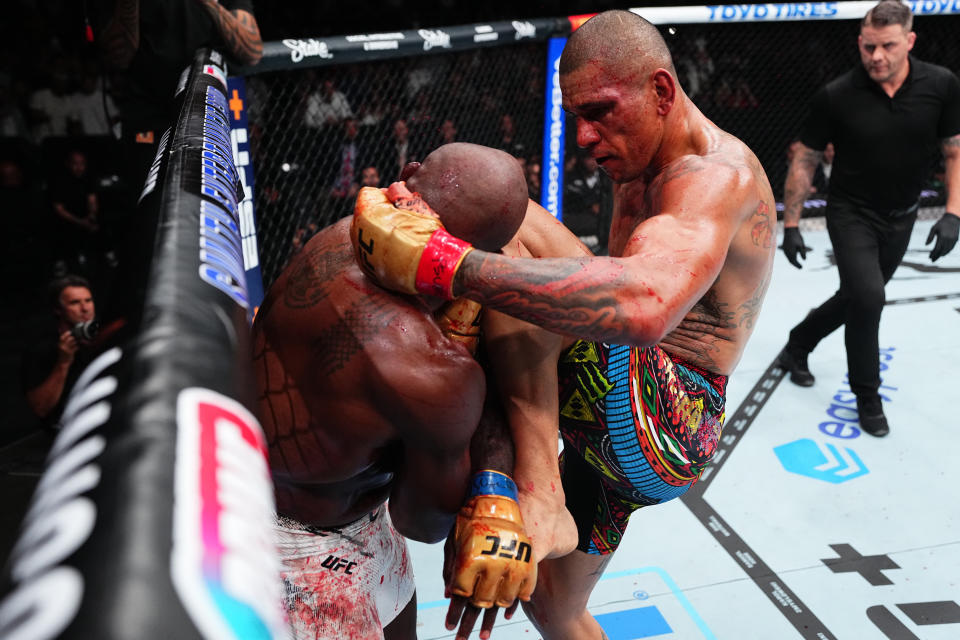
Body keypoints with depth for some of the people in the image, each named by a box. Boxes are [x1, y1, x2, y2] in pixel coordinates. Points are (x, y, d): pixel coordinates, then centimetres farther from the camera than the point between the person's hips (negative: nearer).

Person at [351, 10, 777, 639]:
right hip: (622, 429, 9)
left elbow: (644, 306, -37)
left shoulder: (716, 175, -18)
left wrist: (440, 263, -40)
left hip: (665, 421, -9)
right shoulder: (638, 169, 16)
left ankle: (536, 494, -28)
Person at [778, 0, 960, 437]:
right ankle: (867, 396, 3)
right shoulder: (836, 97, -17)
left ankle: (797, 348, 42)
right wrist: (790, 225, -7)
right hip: (851, 214, -3)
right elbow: (805, 159, -7)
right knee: (868, 296, -19)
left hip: (900, 219, 4)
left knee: (856, 299, 15)